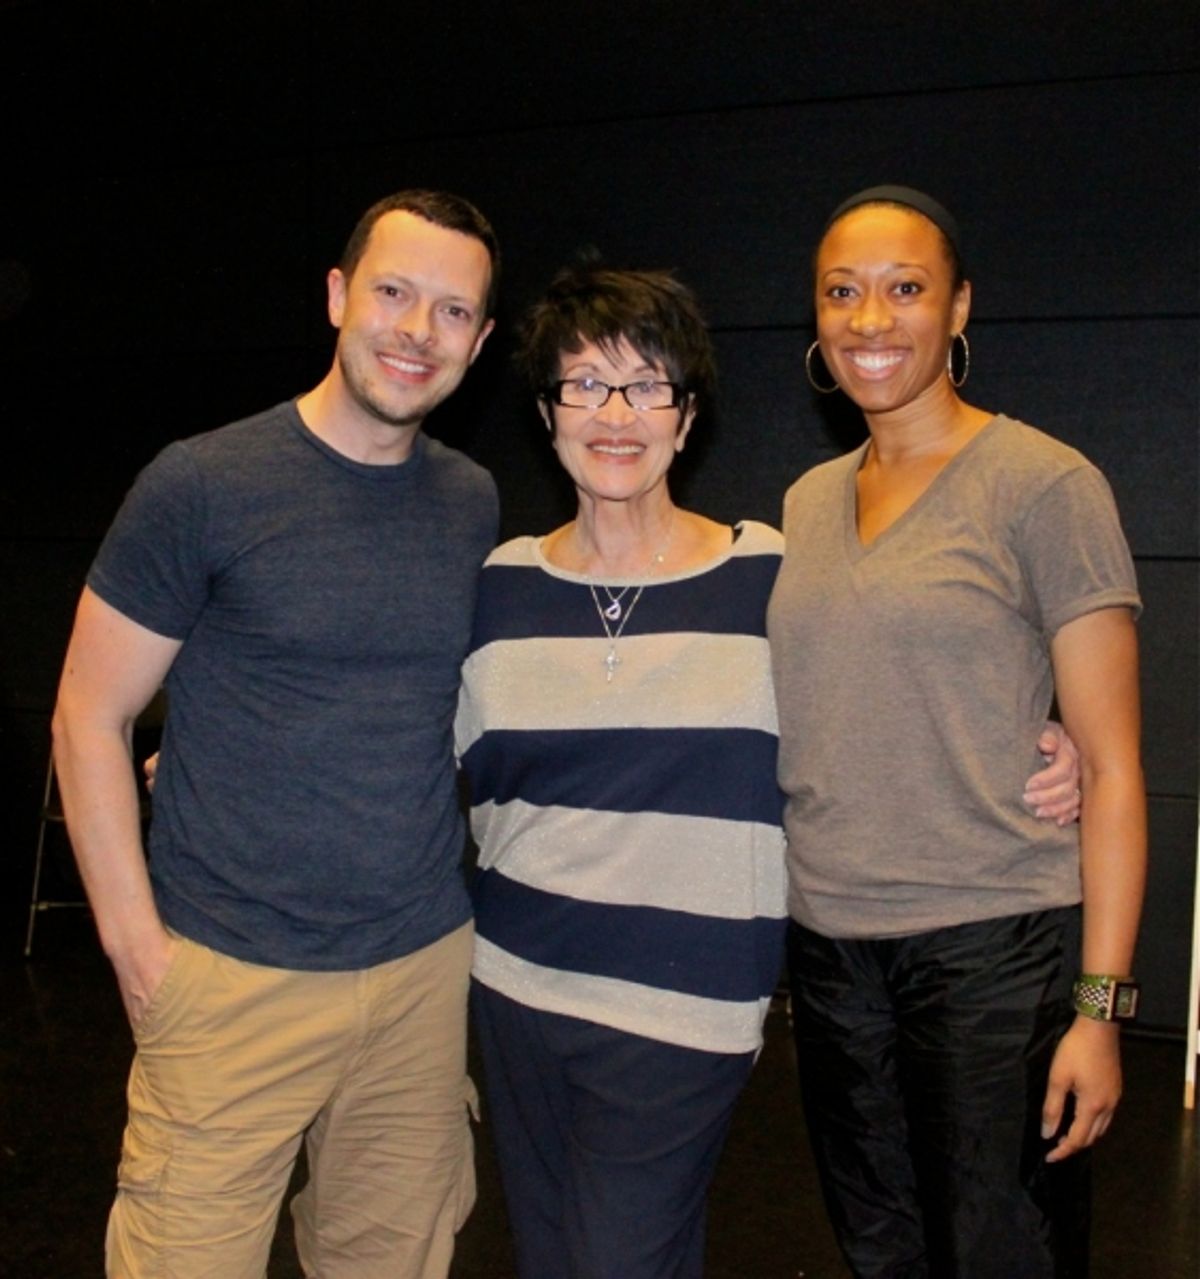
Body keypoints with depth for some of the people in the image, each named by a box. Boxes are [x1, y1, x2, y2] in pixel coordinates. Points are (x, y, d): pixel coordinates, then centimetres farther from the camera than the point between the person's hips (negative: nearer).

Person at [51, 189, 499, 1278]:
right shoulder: (203, 485, -9)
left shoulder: (475, 505, 5)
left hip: (429, 964, 4)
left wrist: (487, 900, 9)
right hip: (236, 975, -4)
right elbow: (88, 719, -5)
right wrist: (136, 941, -9)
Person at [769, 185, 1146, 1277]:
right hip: (830, 948, 5)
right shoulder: (807, 502, 9)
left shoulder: (1044, 485, -8)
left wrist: (1101, 1005, -12)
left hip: (995, 950, -5)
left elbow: (1111, 767, -8)